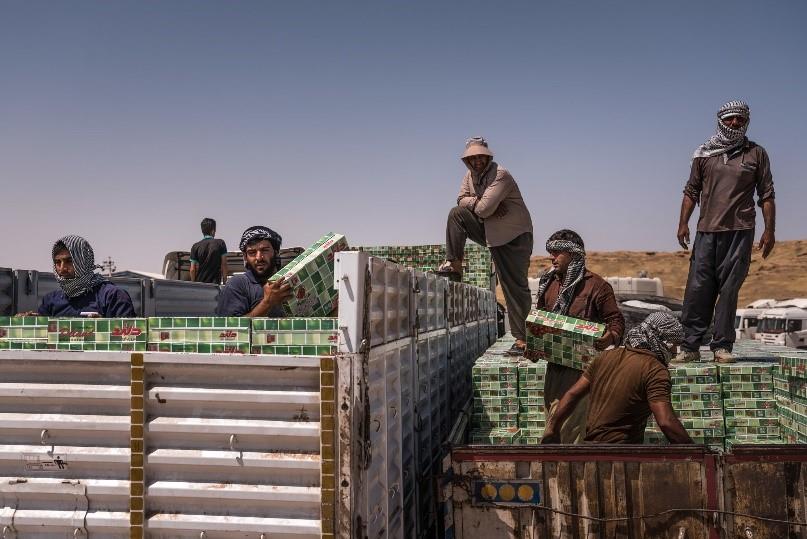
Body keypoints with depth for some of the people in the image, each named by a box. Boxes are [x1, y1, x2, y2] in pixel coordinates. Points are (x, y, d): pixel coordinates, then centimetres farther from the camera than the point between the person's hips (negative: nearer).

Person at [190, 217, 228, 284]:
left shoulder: (196, 247, 2)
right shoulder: (221, 244, -1)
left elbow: (192, 269, 1)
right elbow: (224, 265, -2)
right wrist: (224, 282, 4)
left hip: (199, 284, 2)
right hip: (215, 284, -2)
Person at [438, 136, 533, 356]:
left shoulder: (501, 176, -21)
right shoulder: (470, 176, 6)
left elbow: (484, 209, -27)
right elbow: (462, 200, 0)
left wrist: (473, 202, -5)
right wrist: (480, 203, -17)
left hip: (515, 236, -7)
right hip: (490, 232, 7)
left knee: (516, 287, -6)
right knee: (456, 213, -10)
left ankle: (522, 339, -1)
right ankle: (454, 264, -4)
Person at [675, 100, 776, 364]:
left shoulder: (756, 154, 10)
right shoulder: (704, 154, 13)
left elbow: (766, 195, 8)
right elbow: (691, 191, 14)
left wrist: (769, 230, 1)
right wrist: (683, 223, 3)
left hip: (740, 232, -1)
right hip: (706, 231, 1)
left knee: (729, 289, -2)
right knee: (698, 288, -4)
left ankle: (722, 346, 4)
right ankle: (690, 347, -2)